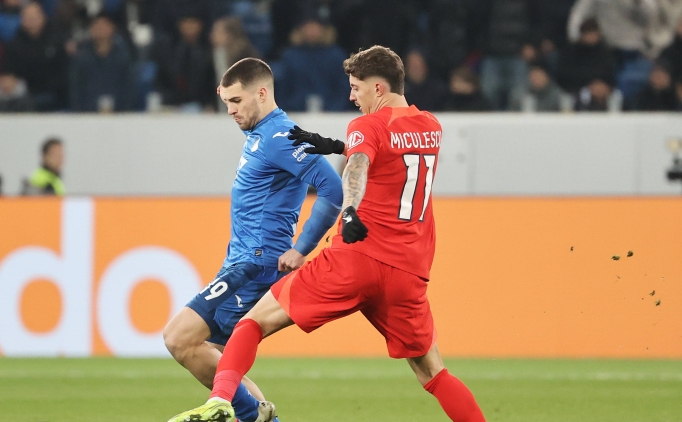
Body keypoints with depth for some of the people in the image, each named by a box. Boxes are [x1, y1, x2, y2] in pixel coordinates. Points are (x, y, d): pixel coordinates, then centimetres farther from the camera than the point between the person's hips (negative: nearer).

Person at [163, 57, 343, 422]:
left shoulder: (279, 137, -15)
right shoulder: (258, 135, 15)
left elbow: (332, 188, -25)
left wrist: (300, 251, -20)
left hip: (256, 264, -10)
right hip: (243, 262, 10)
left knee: (179, 338, -16)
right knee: (211, 358, 11)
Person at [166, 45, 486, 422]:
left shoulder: (369, 126, -1)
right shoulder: (431, 128, 17)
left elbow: (357, 168, -23)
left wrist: (350, 211, -42)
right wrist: (334, 146, 26)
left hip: (354, 257, -5)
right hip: (408, 274, 5)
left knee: (255, 321, 1)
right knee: (432, 373, 15)